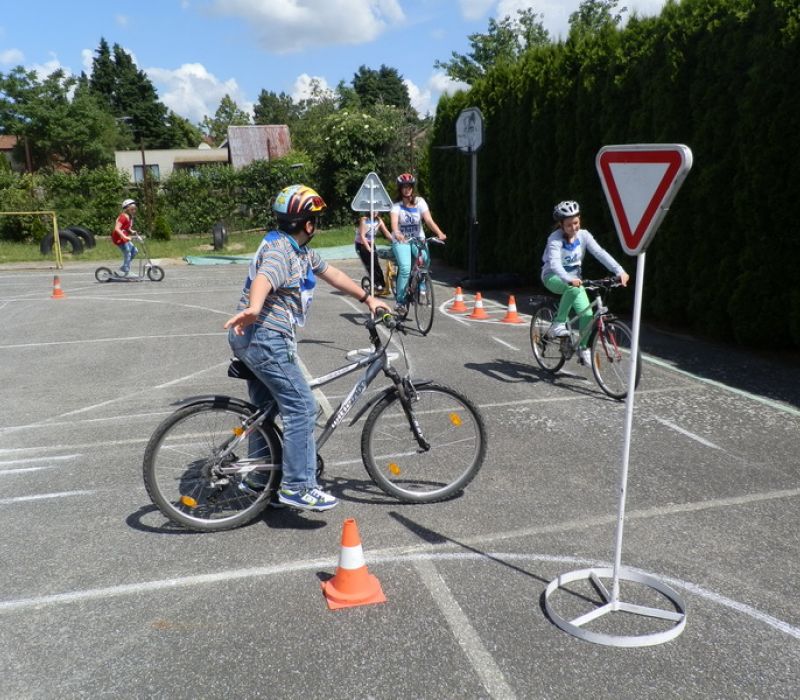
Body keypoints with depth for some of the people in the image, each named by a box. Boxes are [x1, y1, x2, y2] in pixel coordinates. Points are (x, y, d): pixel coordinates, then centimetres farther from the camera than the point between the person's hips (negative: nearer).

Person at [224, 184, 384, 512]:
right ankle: (297, 487, -3)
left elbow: (331, 273, 25)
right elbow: (264, 278, -37)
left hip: (255, 338, 11)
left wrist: (368, 298, 25)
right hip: (266, 337, -11)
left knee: (265, 408, 19)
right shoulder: (279, 249, -16)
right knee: (302, 407, -8)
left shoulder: (300, 250, 15)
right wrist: (252, 309, -57)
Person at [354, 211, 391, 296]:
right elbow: (362, 236, -23)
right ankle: (378, 286, -12)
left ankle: (383, 286, -1)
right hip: (361, 245, -5)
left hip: (371, 244, 5)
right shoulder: (364, 219, -18)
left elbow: (387, 233, -8)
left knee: (377, 265, -5)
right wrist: (368, 248, -31)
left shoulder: (379, 220, -4)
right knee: (369, 266, -14)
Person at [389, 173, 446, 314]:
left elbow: (428, 220, -15)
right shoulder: (396, 205, -7)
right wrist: (396, 233, -48)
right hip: (401, 240, -3)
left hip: (418, 239, 3)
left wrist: (439, 233, -33)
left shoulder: (420, 202, -3)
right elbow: (394, 221, -26)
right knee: (405, 268, -22)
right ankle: (400, 301, -11)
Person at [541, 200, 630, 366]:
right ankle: (558, 324, -25)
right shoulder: (555, 239, -23)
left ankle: (583, 348, 7)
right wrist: (568, 279, -58)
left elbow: (600, 253, -22)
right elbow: (554, 262, -39)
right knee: (573, 288, -39)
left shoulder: (583, 235, -11)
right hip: (553, 276, -4)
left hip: (574, 276, 5)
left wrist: (619, 271, -35)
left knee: (587, 313, -12)